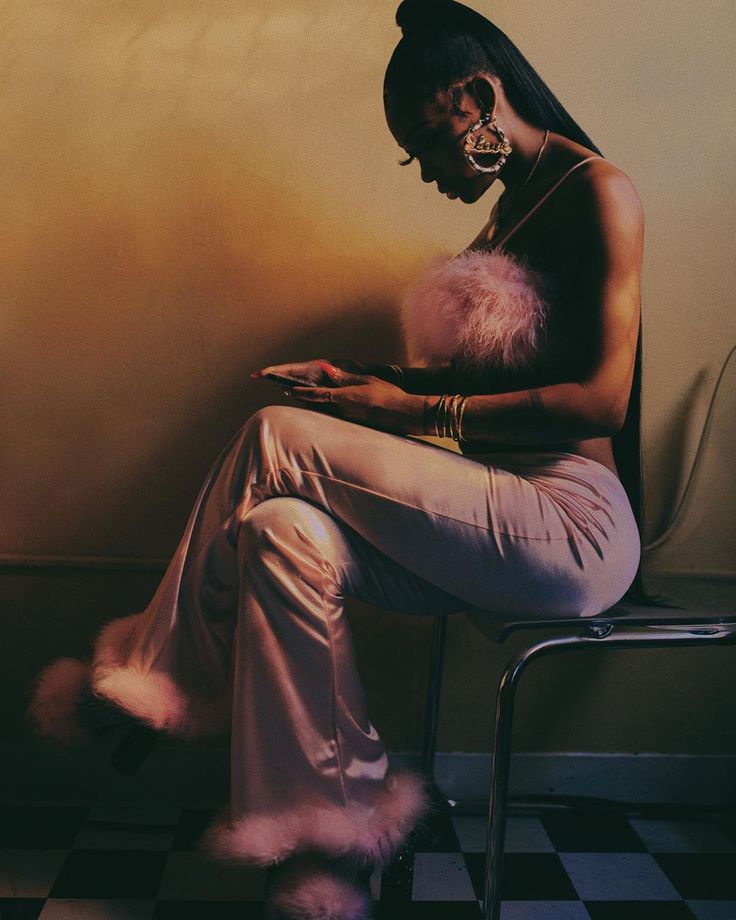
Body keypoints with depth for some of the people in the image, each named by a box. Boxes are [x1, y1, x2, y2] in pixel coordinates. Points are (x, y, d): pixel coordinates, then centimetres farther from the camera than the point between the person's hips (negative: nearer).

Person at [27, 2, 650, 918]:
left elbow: (601, 400, -16)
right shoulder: (509, 210, 19)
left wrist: (417, 411, -15)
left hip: (574, 526, -8)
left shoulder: (597, 192, -7)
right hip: (497, 515, 8)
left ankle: (157, 676, 2)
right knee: (283, 532, -16)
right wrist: (372, 380, 7)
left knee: (277, 439, -16)